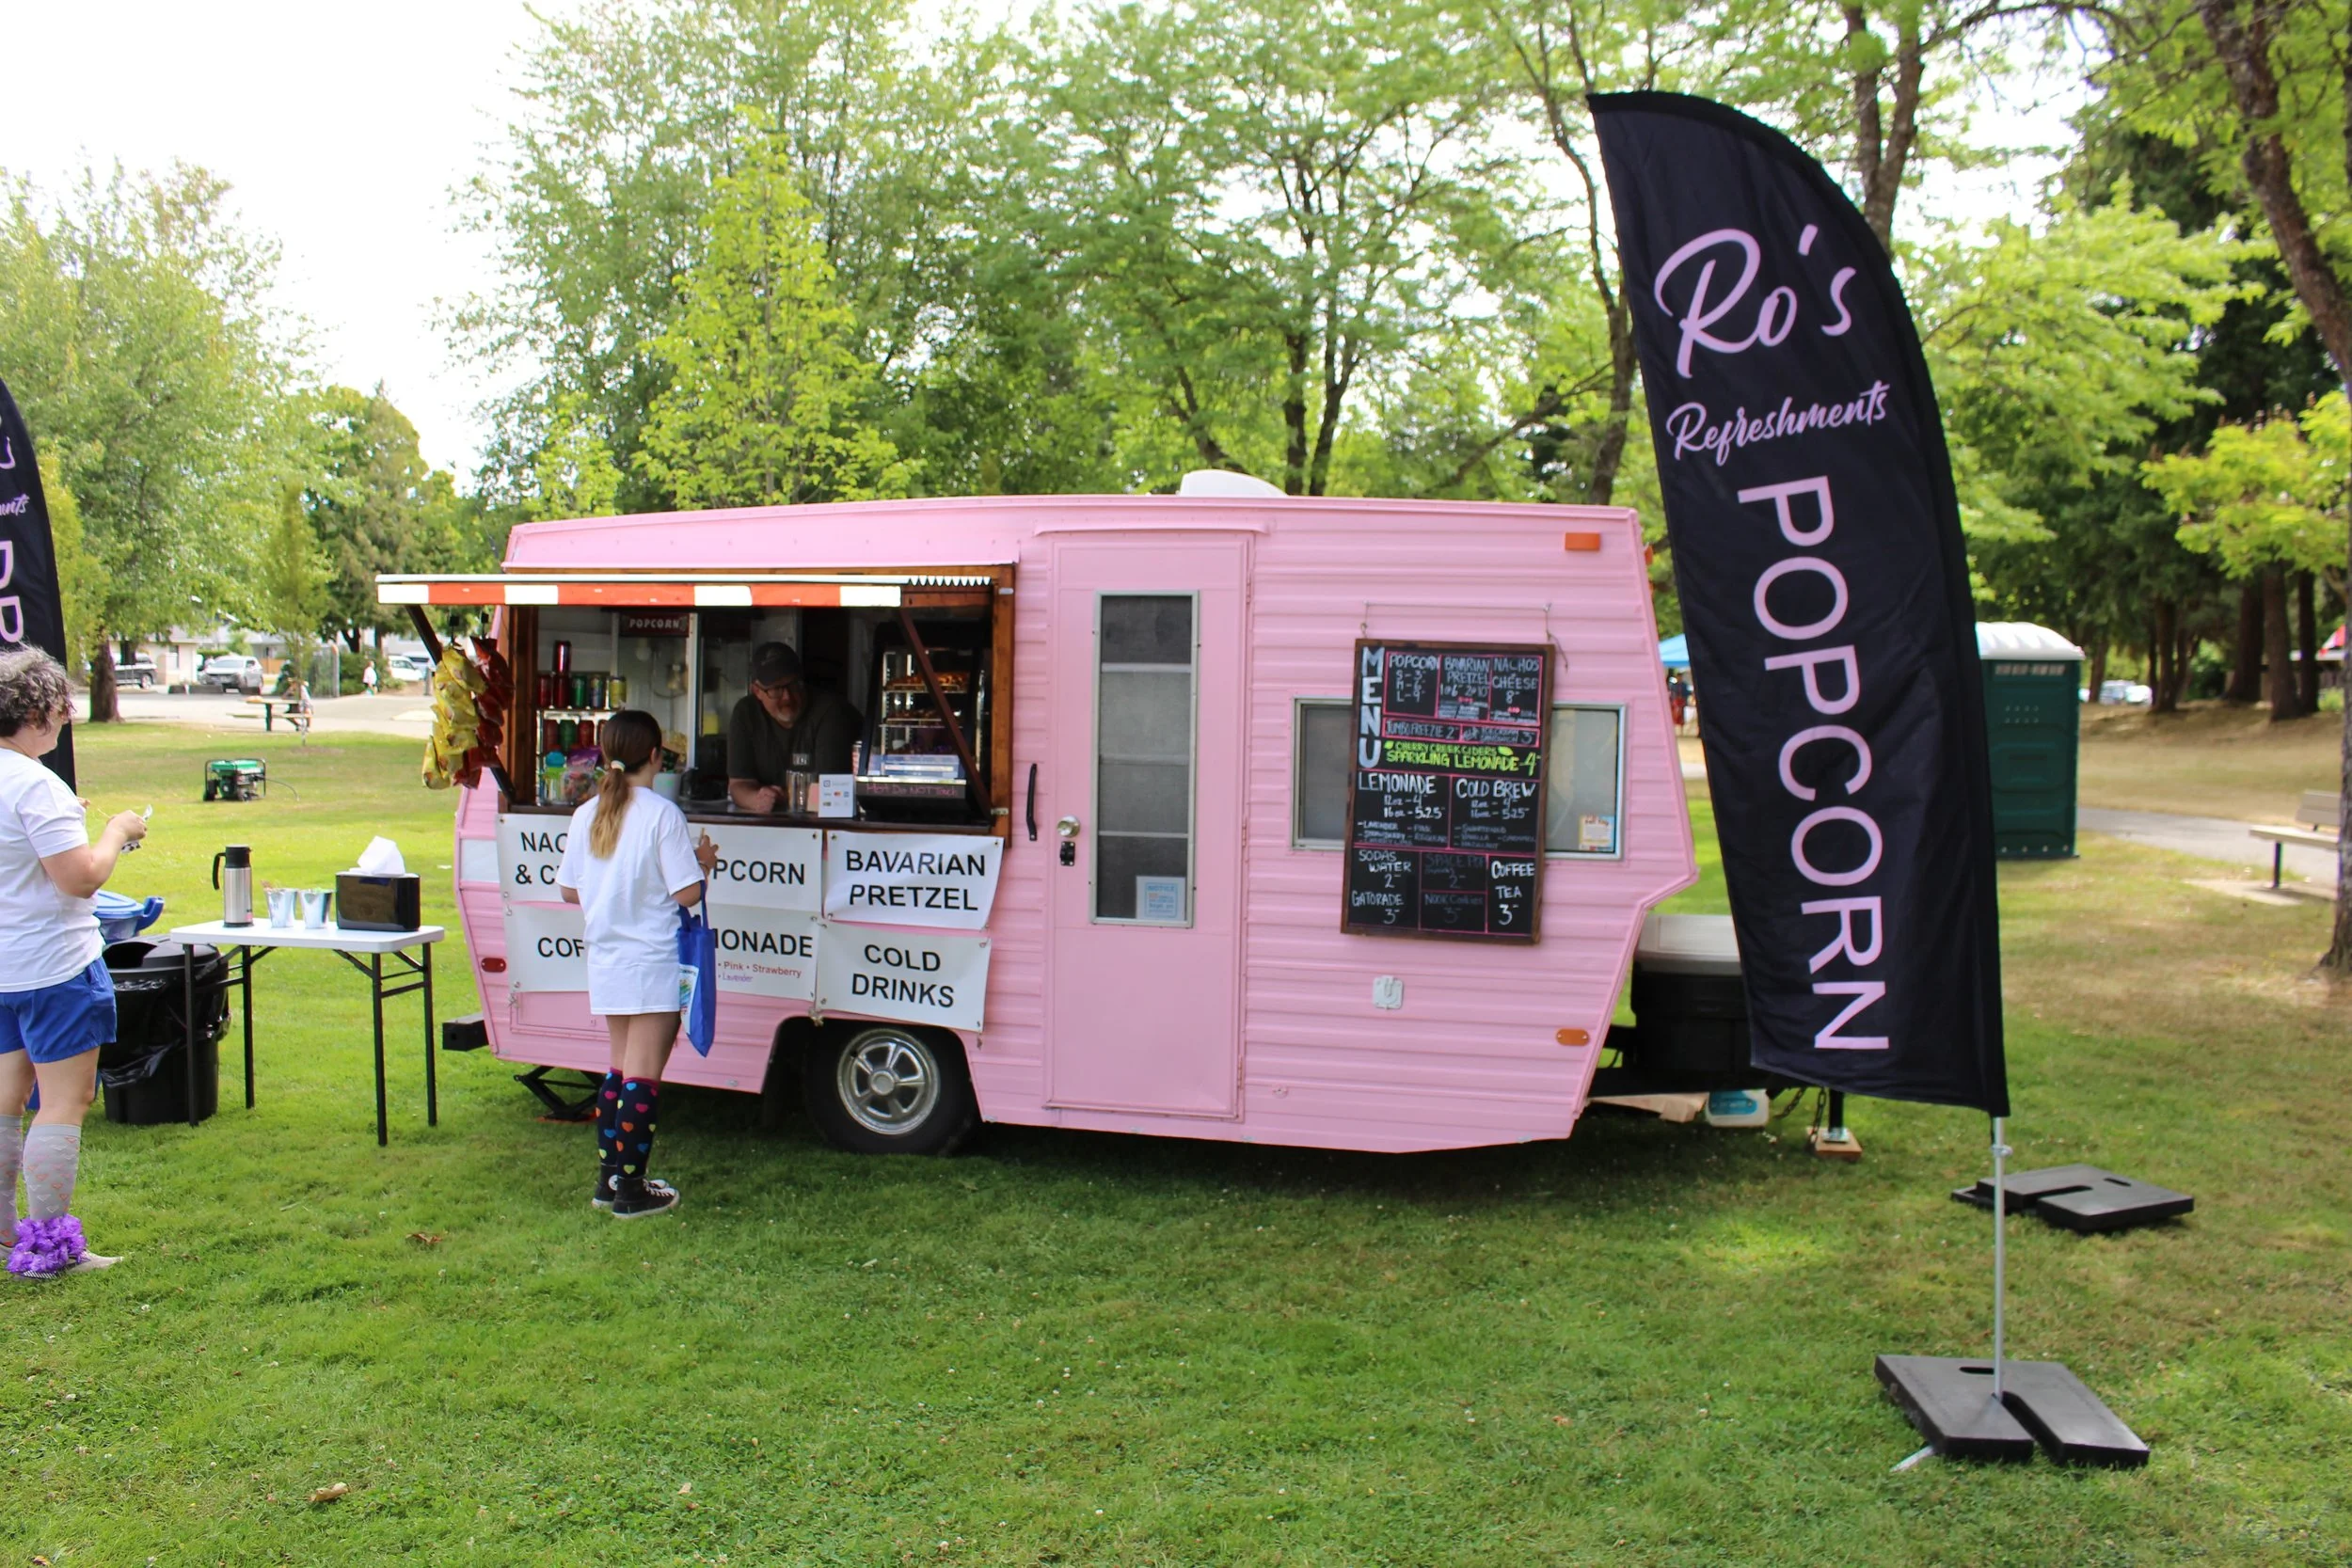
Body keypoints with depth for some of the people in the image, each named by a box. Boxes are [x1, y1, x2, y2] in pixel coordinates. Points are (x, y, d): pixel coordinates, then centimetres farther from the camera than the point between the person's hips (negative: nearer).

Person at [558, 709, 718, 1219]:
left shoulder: (587, 814, 4)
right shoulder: (662, 814, -14)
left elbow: (569, 891, 9)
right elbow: (687, 893, -16)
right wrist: (703, 861, 3)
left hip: (606, 961, 6)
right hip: (652, 962, -6)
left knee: (619, 1067, 18)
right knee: (643, 1076, -1)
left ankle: (608, 1176, 22)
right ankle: (630, 1190, 3)